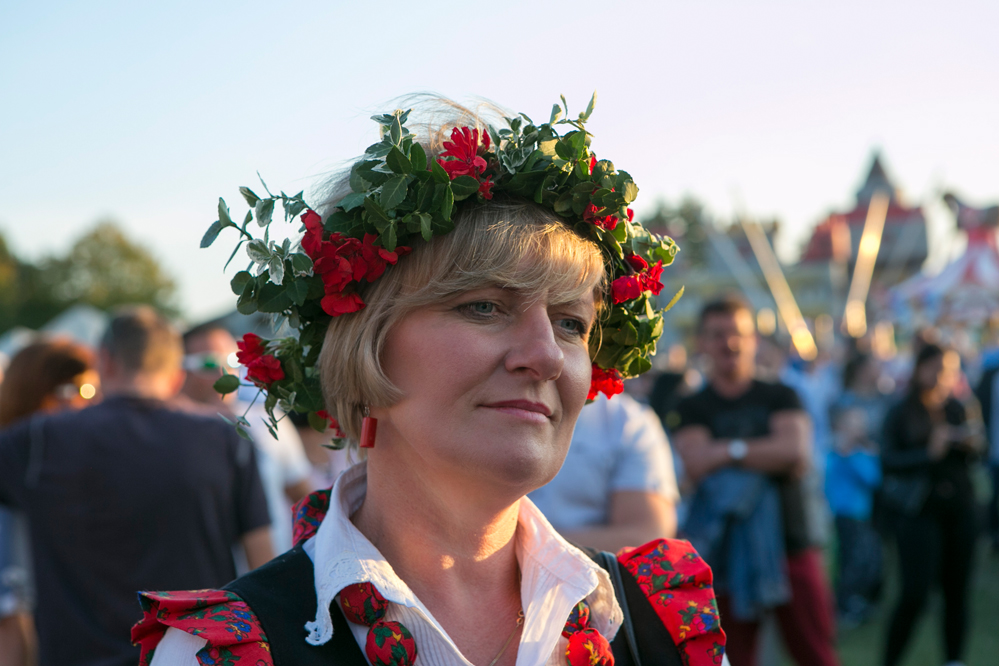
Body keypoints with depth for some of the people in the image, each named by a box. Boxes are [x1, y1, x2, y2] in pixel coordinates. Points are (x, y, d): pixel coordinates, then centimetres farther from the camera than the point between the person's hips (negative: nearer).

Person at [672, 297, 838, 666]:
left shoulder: (780, 397, 9)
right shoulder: (692, 408, 7)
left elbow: (797, 454, -9)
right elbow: (697, 463, -11)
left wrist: (729, 450, -7)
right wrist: (768, 454, -8)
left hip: (790, 543, 0)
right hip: (727, 552, 0)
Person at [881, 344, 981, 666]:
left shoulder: (956, 409, 11)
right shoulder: (900, 413, -3)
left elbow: (969, 459, 20)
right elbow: (888, 459, -10)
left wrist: (971, 447, -2)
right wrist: (929, 452, -20)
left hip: (960, 509, 5)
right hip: (919, 511, -4)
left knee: (957, 591, 5)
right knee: (915, 594, -10)